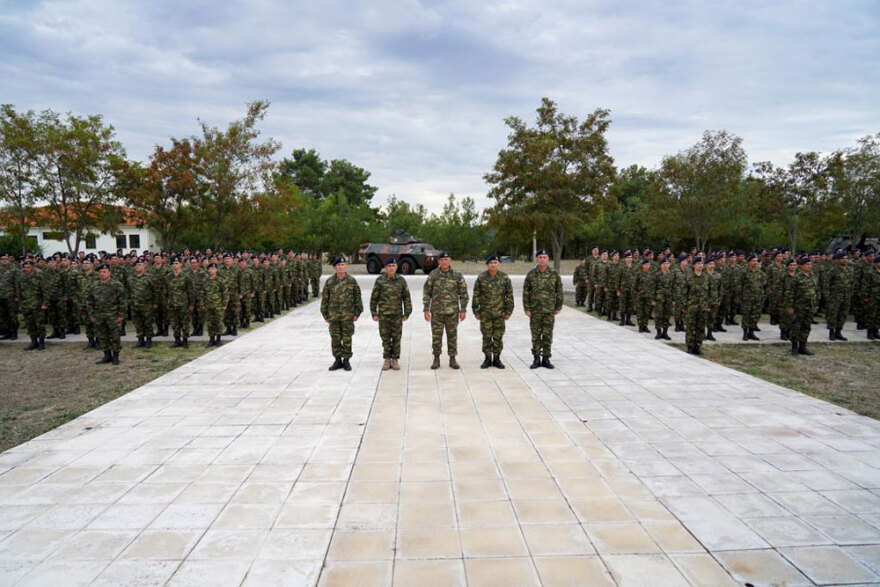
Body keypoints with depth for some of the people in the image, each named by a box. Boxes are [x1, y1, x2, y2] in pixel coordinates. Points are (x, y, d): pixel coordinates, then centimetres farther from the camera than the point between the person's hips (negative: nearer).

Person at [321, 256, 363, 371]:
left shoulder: (352, 281, -1)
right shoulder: (329, 282, 1)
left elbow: (357, 298, 3)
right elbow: (325, 299, 6)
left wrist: (357, 313, 0)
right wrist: (325, 315, 4)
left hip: (348, 315, -1)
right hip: (334, 315, 1)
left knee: (347, 339, 4)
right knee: (335, 339, 6)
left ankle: (346, 360, 16)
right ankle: (337, 360, 18)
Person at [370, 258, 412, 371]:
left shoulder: (401, 280, 2)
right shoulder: (380, 280, -1)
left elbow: (407, 298, 5)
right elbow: (374, 298, 2)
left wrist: (407, 313, 1)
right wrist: (374, 313, -2)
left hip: (397, 315, 1)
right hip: (383, 314, 0)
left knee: (396, 338, 4)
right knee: (385, 338, 5)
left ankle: (395, 360, 13)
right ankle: (387, 360, 14)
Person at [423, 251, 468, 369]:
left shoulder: (457, 275, 0)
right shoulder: (433, 275, 0)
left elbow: (463, 294, 3)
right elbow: (426, 293, 2)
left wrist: (463, 310, -1)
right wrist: (426, 310, -3)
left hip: (452, 311, 0)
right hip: (436, 311, 0)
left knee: (452, 335, 5)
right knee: (436, 336, 4)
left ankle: (452, 359, 15)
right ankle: (436, 359, 16)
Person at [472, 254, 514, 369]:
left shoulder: (504, 277, 1)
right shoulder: (481, 277, -1)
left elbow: (509, 295, 4)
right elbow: (476, 295, 1)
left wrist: (508, 311, 1)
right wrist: (476, 311, -1)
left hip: (499, 312, 1)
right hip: (485, 313, -1)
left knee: (498, 336, 5)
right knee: (486, 336, 3)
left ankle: (497, 358, 15)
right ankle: (487, 359, 13)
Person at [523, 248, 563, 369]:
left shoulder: (554, 274, 1)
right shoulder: (531, 274, -1)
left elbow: (559, 291, 6)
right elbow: (526, 292, 0)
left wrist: (558, 307, 2)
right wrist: (527, 308, -5)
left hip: (549, 310, 0)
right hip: (535, 310, 0)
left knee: (548, 336, 5)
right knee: (535, 336, 5)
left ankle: (546, 358, 15)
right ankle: (536, 359, 15)